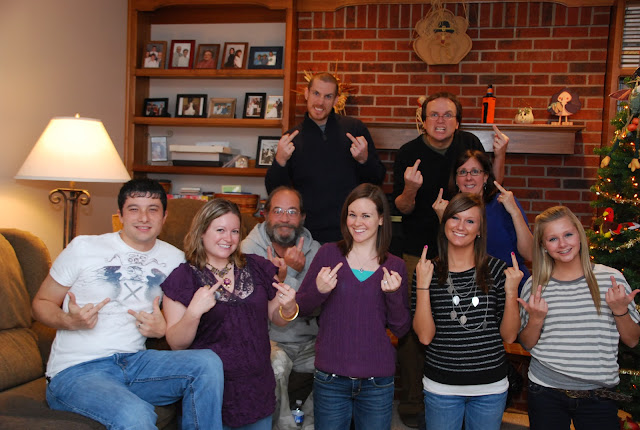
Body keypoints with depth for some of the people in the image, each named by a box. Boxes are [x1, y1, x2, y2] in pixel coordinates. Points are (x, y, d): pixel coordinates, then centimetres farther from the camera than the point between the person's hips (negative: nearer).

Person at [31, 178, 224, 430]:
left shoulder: (174, 259, 10)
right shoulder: (83, 248, -1)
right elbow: (41, 303, 6)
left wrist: (162, 329, -3)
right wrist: (69, 321, -15)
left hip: (134, 362, 4)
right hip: (76, 370, -4)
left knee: (208, 362, -22)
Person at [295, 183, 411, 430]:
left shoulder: (395, 266, 3)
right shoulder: (329, 254, -1)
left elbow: (401, 330, 2)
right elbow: (299, 308, 1)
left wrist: (393, 294, -13)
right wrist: (319, 291, -18)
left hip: (377, 382, 1)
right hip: (331, 379, -1)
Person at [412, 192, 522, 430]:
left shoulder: (496, 269, -3)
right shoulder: (428, 271, -4)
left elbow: (509, 336, -2)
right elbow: (425, 336, -11)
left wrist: (511, 291, -14)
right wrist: (423, 285, -18)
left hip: (491, 387, 1)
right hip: (441, 387, -1)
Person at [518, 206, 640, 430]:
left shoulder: (611, 279, -3)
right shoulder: (535, 285, -1)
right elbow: (527, 344, 6)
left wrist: (620, 311, -13)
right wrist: (535, 319, -13)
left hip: (598, 395, 0)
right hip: (546, 393, 1)